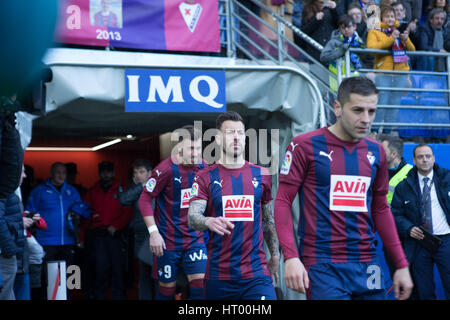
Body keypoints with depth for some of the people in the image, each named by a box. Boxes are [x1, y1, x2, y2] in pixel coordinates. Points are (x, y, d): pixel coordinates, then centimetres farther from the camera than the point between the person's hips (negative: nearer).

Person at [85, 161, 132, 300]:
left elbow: (128, 213, 0)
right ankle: (99, 296, 3)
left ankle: (119, 295, 5)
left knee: (118, 268, -1)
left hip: (116, 234, -1)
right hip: (99, 235, 1)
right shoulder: (92, 192, 14)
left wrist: (116, 226, -12)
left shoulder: (120, 190, 7)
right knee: (101, 267, -4)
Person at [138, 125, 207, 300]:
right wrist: (153, 232, -15)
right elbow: (145, 199, -9)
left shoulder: (203, 167, 1)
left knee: (199, 285, -9)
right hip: (169, 240, -4)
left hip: (195, 238, 4)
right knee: (167, 288, 6)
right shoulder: (166, 169, -14)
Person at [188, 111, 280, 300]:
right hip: (218, 275, -1)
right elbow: (192, 217, -10)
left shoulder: (261, 175, 9)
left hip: (256, 273, 1)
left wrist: (275, 256, 14)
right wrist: (209, 222, -32)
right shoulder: (206, 177, 2)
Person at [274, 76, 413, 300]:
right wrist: (291, 257, -16)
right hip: (321, 265, -5)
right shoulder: (306, 146, -5)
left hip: (366, 265, 5)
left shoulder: (376, 152, 10)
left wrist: (401, 264, 13)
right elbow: (283, 202, -5)